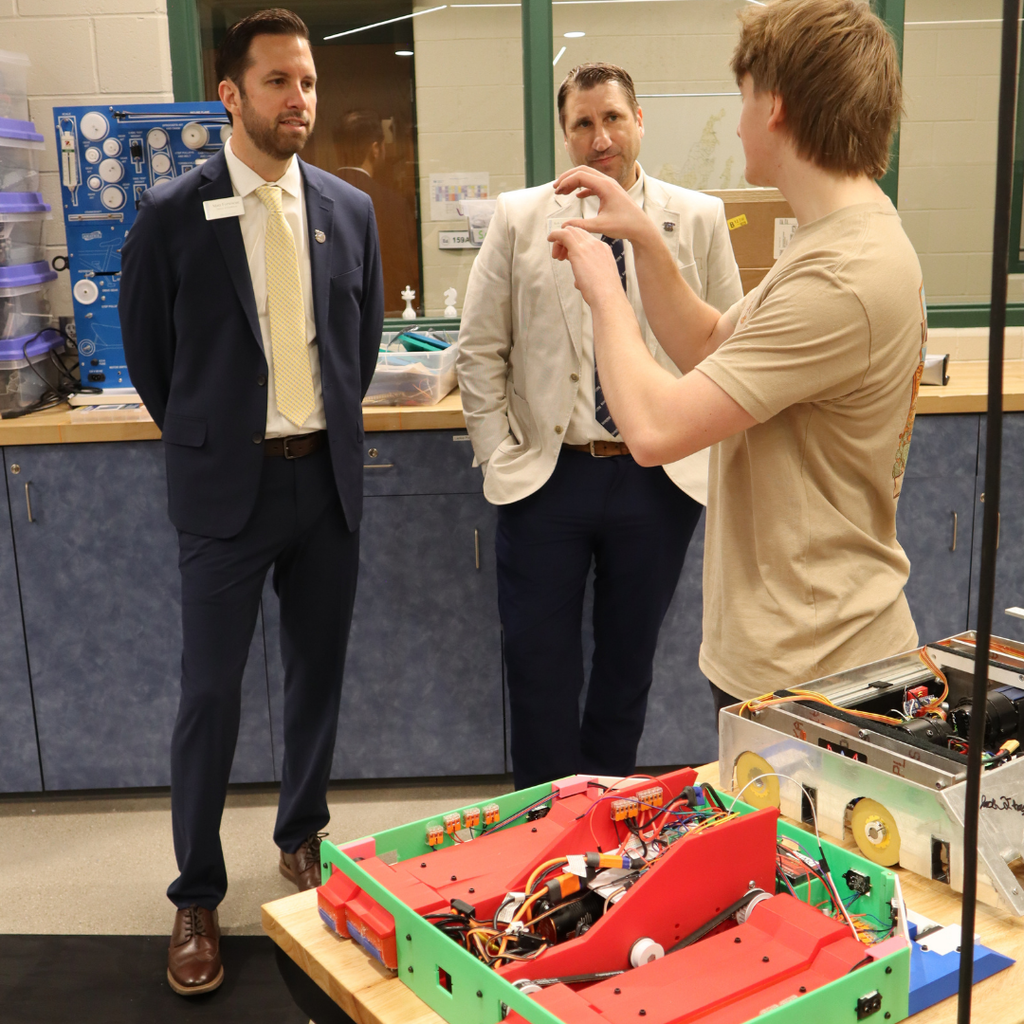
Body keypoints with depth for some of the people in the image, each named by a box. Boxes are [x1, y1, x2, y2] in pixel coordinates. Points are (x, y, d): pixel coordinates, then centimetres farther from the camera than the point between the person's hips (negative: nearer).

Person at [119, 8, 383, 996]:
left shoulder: (349, 208, 4)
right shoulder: (172, 214, -6)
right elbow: (147, 350, 3)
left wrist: (328, 425, 14)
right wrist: (203, 440, 8)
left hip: (328, 477, 4)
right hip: (226, 487, -3)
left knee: (318, 673, 14)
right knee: (210, 691, 2)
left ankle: (303, 839, 36)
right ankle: (196, 896, 19)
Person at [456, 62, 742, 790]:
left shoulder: (699, 219, 2)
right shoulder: (520, 218, 1)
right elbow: (480, 351, 3)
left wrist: (707, 450, 0)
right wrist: (500, 456, -2)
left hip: (658, 478, 1)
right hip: (548, 477, 0)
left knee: (629, 661, 14)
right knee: (540, 664, 5)